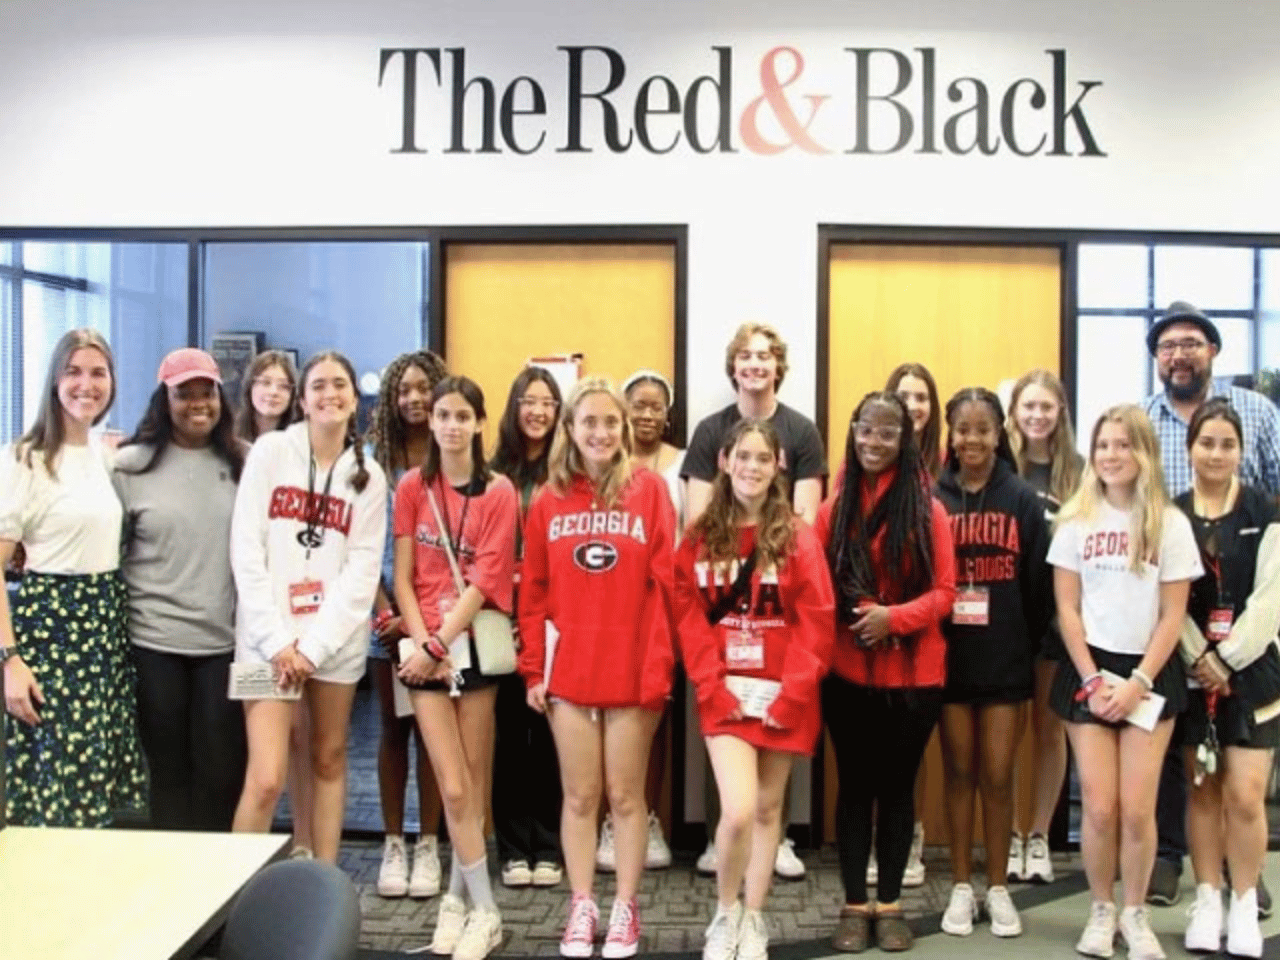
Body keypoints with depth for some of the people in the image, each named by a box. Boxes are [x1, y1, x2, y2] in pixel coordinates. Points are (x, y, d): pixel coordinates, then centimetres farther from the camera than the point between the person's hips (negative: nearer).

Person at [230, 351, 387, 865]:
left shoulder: (369, 477, 7)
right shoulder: (270, 452, 2)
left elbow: (363, 570, 1)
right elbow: (245, 548, -4)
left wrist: (315, 645, -9)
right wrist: (275, 639, -9)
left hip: (336, 640, 2)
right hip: (270, 639, -2)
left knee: (329, 760, 10)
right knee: (266, 778, -9)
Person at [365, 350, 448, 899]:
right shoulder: (373, 459, 4)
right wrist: (385, 611, -7)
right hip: (386, 612, 1)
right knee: (393, 727, 8)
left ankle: (427, 845, 14)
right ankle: (393, 843, 17)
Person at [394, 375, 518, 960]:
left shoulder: (498, 492, -2)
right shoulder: (412, 487, 3)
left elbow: (484, 581, -8)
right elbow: (402, 578, 1)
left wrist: (441, 642, -14)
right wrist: (424, 643, -9)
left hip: (476, 642, 0)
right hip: (426, 647, 0)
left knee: (474, 781, 5)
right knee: (454, 787, -4)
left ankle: (458, 897, 21)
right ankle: (484, 909, 8)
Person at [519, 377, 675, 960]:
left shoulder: (649, 489, -3)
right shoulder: (548, 501, 4)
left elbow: (665, 583, -6)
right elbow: (534, 592, 5)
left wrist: (659, 667, -10)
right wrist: (533, 670, 1)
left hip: (634, 669, -2)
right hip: (568, 670, 2)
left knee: (626, 795, 9)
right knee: (579, 796, 11)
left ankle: (626, 909, 23)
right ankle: (582, 906, 24)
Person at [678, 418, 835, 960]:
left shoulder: (798, 538, -1)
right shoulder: (700, 539, 3)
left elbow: (817, 623, -5)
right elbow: (689, 621, 0)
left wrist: (790, 693, -12)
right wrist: (714, 688, -10)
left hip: (783, 696, 1)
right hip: (725, 695, 0)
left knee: (768, 807, 10)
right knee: (738, 810, -13)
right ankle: (724, 915, 13)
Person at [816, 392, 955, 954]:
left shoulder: (928, 511, -2)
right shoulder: (834, 509, 3)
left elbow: (943, 591, -4)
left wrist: (894, 617, -19)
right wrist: (847, 617, -12)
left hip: (913, 673, -1)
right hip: (848, 672, 1)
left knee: (898, 786, 10)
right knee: (855, 786, 8)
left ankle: (889, 904, 22)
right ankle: (854, 905, 19)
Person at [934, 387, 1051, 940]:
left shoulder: (1023, 501, 0)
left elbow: (1038, 587, 0)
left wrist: (1027, 650, -3)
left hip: (1005, 662, 0)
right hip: (949, 659, 0)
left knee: (998, 776, 7)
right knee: (959, 773, 10)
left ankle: (997, 888, 22)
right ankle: (961, 887, 22)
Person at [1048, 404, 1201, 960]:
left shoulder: (1171, 524, -1)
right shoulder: (1075, 520, 0)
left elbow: (1173, 616, -2)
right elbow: (1067, 610, 0)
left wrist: (1138, 682, -10)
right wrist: (1094, 680, -7)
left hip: (1150, 673, 0)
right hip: (1088, 671, 0)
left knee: (1137, 809, -3)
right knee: (1099, 807, -4)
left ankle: (1135, 914, 17)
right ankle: (1101, 910, 17)